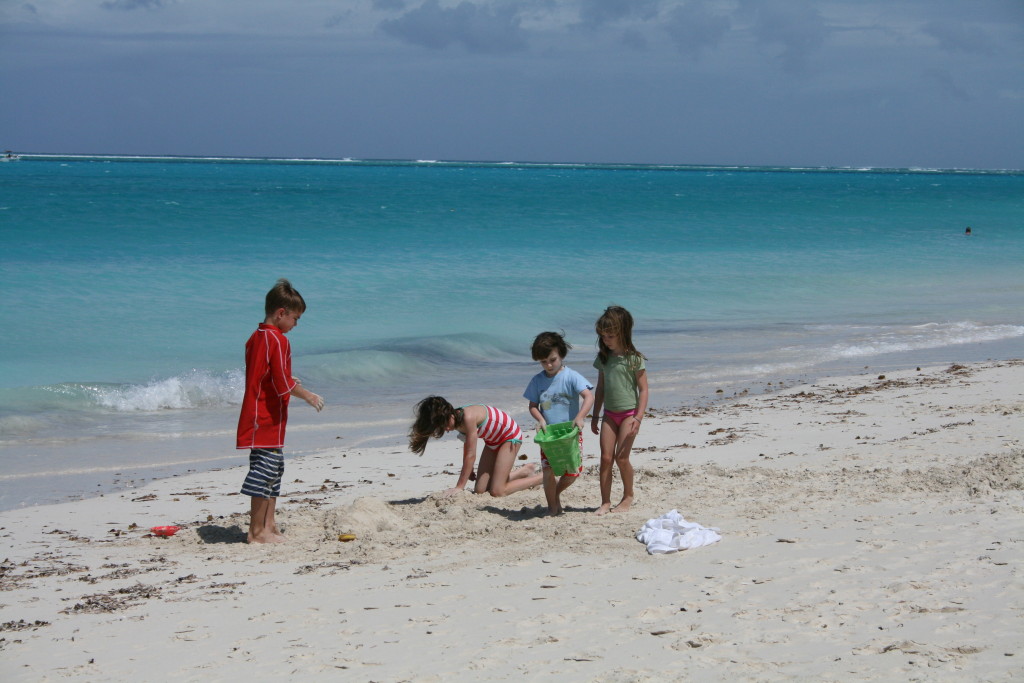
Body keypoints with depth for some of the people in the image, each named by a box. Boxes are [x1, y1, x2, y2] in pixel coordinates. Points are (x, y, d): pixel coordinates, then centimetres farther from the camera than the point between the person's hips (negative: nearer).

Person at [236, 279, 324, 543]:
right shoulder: (278, 341, -15)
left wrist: (289, 382, 20)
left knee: (273, 472, 15)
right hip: (269, 418, -10)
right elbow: (283, 384, -18)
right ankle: (257, 531, -3)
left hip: (256, 416, 10)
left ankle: (269, 525, 19)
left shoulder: (255, 338, 13)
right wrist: (308, 395, -5)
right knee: (265, 472, -6)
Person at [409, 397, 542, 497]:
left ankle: (541, 478, 1)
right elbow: (467, 445, 7)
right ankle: (524, 471, 21)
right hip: (493, 441, 8)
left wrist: (459, 487, -29)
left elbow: (471, 455, -32)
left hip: (510, 436, -8)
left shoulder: (468, 417, -34)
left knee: (497, 492, -16)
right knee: (480, 491, 3)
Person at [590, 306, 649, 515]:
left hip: (628, 412, -5)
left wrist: (638, 417, -15)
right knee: (606, 457, -2)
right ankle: (605, 502, 1)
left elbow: (643, 389, -8)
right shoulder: (604, 358, 7)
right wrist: (595, 415, 15)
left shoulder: (634, 359, -8)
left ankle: (628, 496, 13)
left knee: (621, 457, -7)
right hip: (609, 413, 5)